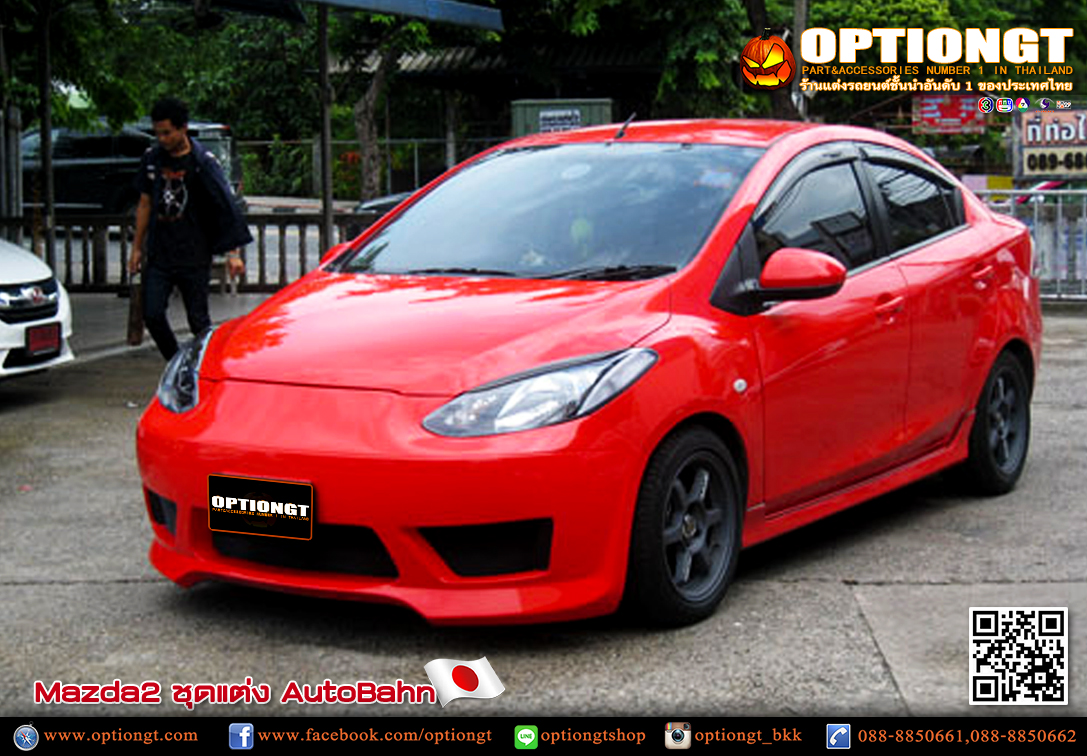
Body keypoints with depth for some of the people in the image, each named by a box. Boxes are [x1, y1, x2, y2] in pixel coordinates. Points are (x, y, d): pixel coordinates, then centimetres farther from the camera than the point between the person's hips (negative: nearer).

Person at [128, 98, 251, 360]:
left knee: (198, 320, 1)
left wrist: (233, 252, -16)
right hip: (158, 255, 4)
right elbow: (145, 203, 16)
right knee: (152, 314, -4)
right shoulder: (152, 159, 7)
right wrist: (137, 247, 15)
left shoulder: (203, 162, -7)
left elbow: (227, 207, -9)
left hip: (194, 257, -4)